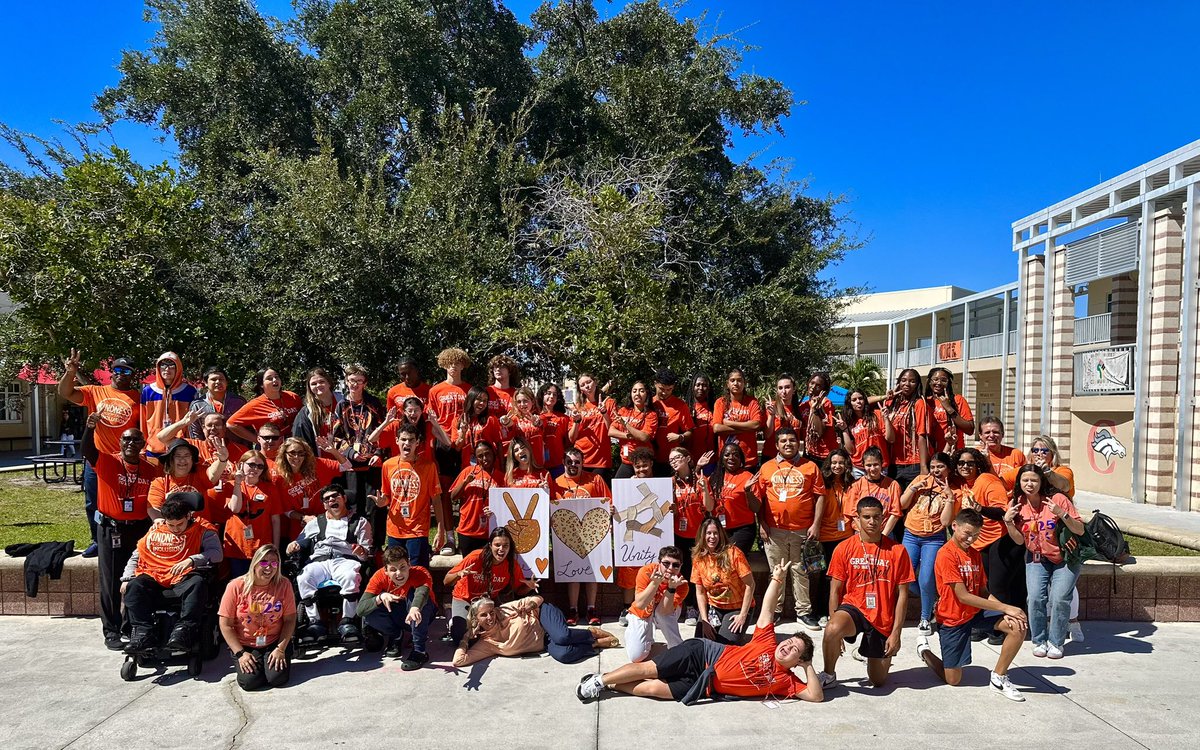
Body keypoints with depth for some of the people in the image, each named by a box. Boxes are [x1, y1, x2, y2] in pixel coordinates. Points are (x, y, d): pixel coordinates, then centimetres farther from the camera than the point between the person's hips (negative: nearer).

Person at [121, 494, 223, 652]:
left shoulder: (203, 529, 6)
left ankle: (183, 630, -46)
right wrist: (126, 579, 10)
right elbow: (137, 555, 24)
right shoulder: (155, 530, 18)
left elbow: (217, 553, -8)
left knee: (198, 583, -37)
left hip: (184, 579, -4)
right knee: (134, 586, -27)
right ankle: (143, 632, -31)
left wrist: (191, 560, -23)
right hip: (155, 578, 4)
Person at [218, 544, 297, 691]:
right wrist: (240, 653, -12)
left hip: (274, 643, 0)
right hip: (245, 645, 0)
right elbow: (226, 625, -7)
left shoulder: (283, 585, -6)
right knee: (249, 681, -21)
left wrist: (280, 649, -12)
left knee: (278, 678, -20)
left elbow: (290, 620, -3)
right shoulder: (236, 586, -10)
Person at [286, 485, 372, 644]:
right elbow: (300, 543, 25)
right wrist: (294, 546, 1)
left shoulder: (360, 522, 20)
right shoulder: (315, 523, 29)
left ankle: (347, 622, -29)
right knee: (303, 578, -33)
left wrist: (362, 552, -11)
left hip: (345, 560, -2)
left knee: (350, 576, -38)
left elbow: (367, 554, 13)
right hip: (319, 561, 2)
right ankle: (315, 623, -24)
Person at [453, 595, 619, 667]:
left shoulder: (505, 610, -10)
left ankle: (594, 633, -8)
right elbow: (459, 660, -17)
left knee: (562, 636, -38)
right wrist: (465, 639, -12)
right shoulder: (485, 644, -8)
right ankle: (598, 642, -8)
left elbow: (538, 599, -1)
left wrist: (532, 603, -22)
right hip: (546, 643, 2)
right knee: (562, 655, -32)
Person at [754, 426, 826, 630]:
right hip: (774, 530, 1)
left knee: (801, 571, 6)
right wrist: (761, 524, 1)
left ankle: (803, 611, 16)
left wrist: (816, 524, -4)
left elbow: (820, 496, 3)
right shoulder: (766, 468, 8)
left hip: (802, 530, -1)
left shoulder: (810, 467, 5)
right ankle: (774, 609, 20)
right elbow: (758, 498, 8)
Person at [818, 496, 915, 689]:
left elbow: (902, 594, -2)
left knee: (879, 681, 8)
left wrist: (896, 632, -7)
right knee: (832, 630, -36)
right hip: (853, 607, -1)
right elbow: (835, 590, 0)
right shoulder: (844, 549, -4)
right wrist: (834, 624, -7)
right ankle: (828, 675, -8)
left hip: (883, 619, 1)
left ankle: (878, 656, 44)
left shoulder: (897, 550, -4)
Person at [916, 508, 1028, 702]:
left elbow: (983, 592, 5)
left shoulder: (975, 554, 7)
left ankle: (998, 678, -3)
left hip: (976, 612, 7)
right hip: (953, 619, -7)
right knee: (953, 679, -1)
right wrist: (1005, 607, -21)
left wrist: (1006, 611, -14)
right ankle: (924, 649, 29)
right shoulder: (946, 554, -19)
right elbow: (963, 596, -22)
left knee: (1019, 625, -19)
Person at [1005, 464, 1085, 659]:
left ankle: (1056, 643, 4)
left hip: (1064, 558, -2)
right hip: (1037, 559, 3)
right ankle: (1039, 641, 5)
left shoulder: (1057, 499, -17)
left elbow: (1080, 530, -16)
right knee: (1036, 597, -13)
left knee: (1059, 598, -14)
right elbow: (1019, 540, -2)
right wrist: (1008, 521, -18)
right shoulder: (1017, 505, -6)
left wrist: (1062, 514, -32)